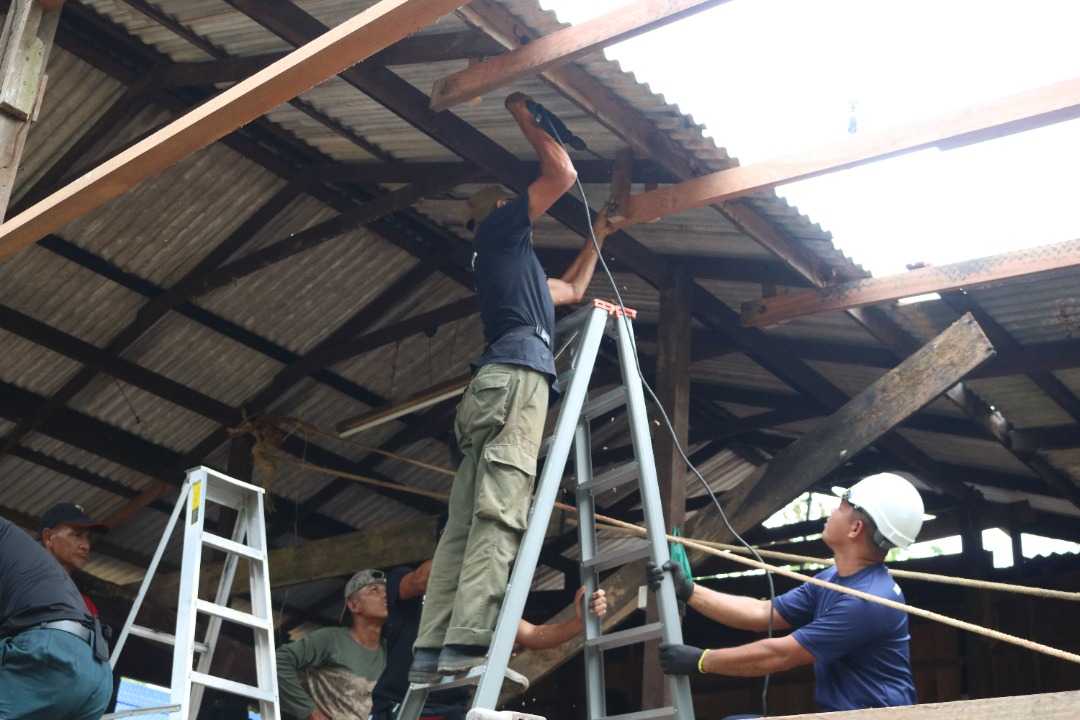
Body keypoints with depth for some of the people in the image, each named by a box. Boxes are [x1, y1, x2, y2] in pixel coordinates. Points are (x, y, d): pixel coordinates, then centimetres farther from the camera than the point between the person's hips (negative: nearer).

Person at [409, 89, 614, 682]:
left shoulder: (511, 260, 37)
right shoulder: (500, 226, 13)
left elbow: (571, 290, 48)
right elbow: (563, 173, 7)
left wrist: (598, 233, 53)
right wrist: (524, 115, 21)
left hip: (491, 386, 9)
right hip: (516, 372, -9)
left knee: (465, 523, -2)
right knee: (499, 511, -20)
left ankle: (432, 652, -8)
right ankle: (468, 644, -30)